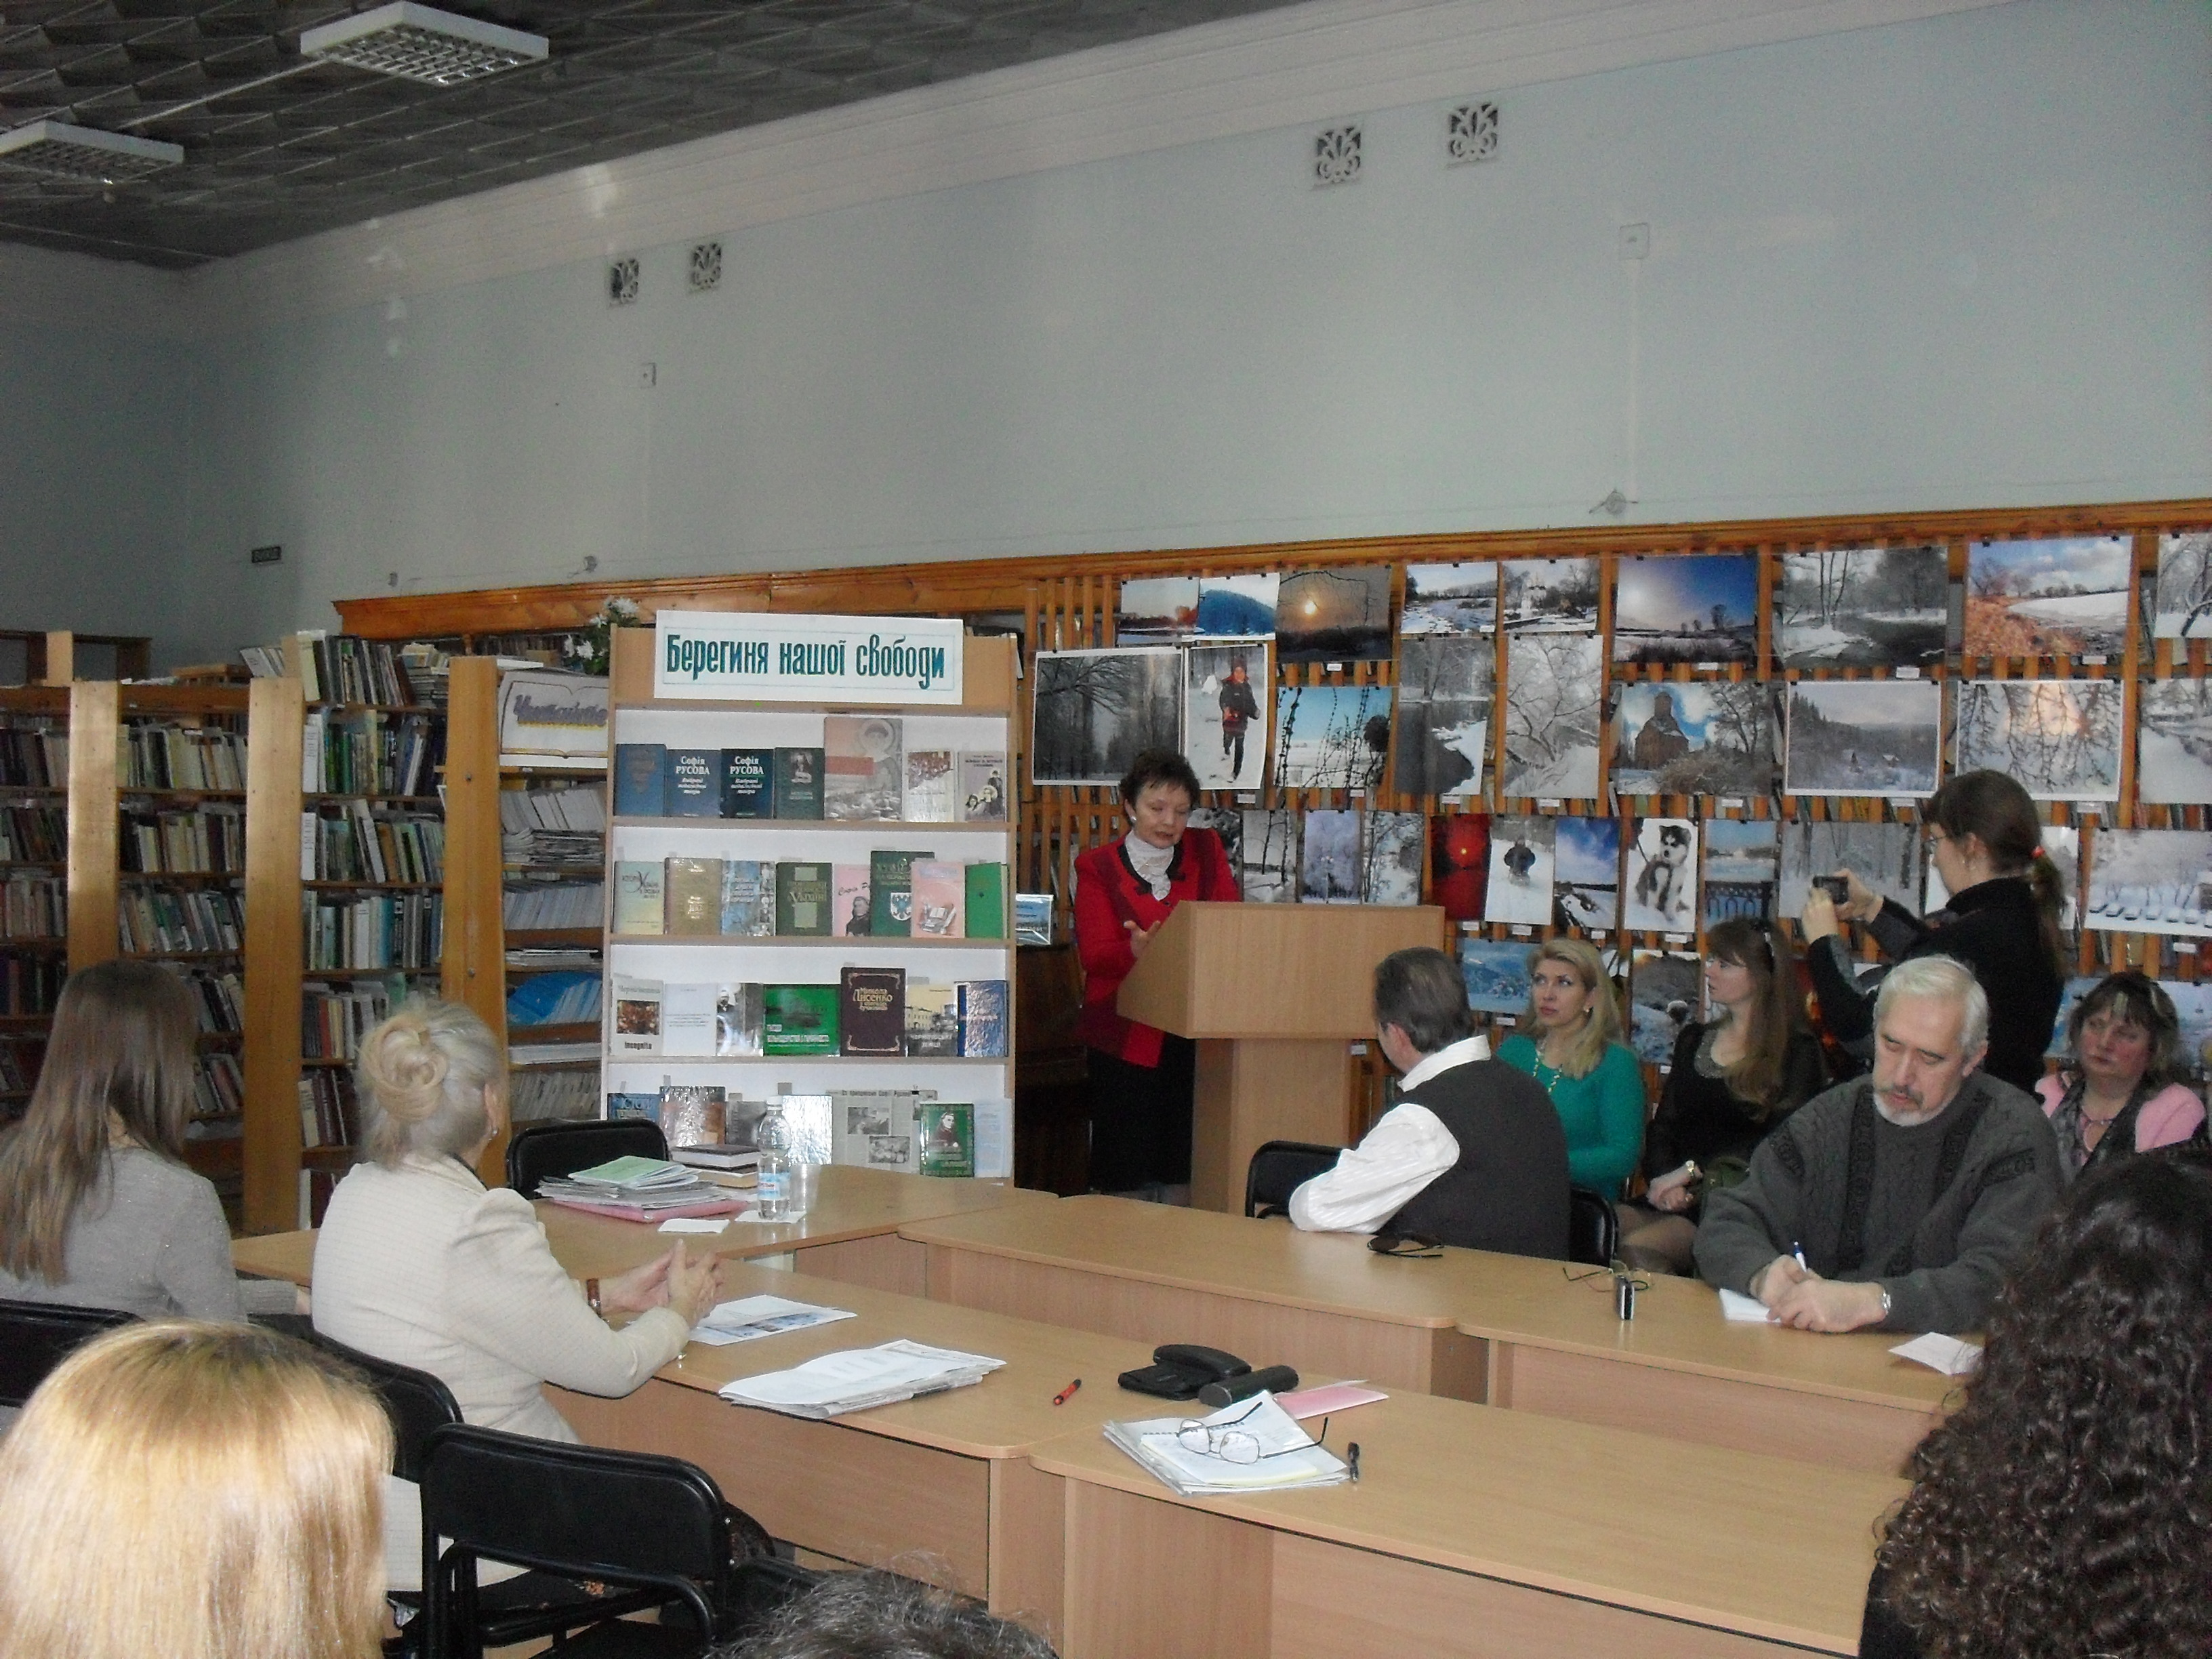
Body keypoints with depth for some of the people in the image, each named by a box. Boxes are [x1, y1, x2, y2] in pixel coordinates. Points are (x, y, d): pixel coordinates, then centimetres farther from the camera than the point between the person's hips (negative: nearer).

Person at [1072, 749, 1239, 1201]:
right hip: (1126, 1035, -2)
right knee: (1125, 1172, -1)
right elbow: (1094, 954, -8)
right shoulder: (1098, 867, 3)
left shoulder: (1206, 851, 11)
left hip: (1192, 1034, 2)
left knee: (1186, 1167, 2)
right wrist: (1136, 949, -30)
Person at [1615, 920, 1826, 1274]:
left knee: (1639, 1249, -33)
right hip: (1678, 1201, 5)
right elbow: (1662, 1126, 15)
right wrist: (1663, 1182, -6)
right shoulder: (1693, 1039, 22)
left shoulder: (1796, 1050, 3)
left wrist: (1694, 1172, -12)